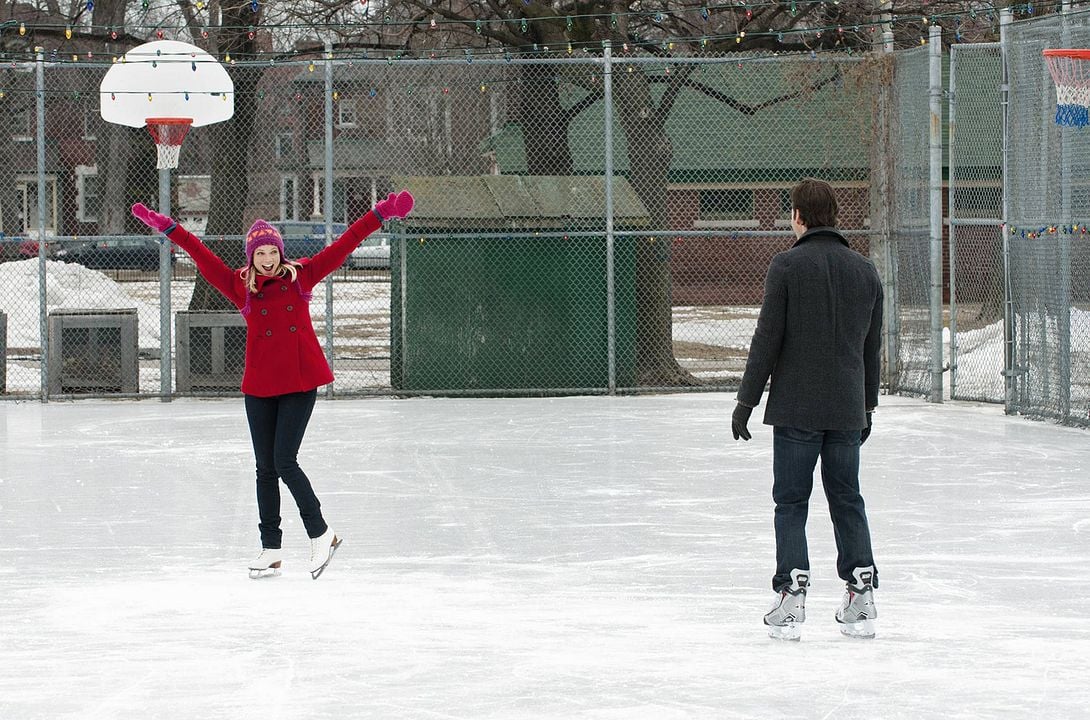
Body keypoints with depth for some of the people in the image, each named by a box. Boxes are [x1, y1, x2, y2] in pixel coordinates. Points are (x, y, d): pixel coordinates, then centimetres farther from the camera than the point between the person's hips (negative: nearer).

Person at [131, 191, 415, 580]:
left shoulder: (300, 276, 1)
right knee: (266, 468, 6)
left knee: (284, 462, -10)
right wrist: (169, 228, -8)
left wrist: (381, 214, -8)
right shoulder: (241, 285, 3)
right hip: (259, 388, 3)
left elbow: (343, 246, -2)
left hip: (300, 384, -3)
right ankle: (270, 549, 14)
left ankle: (320, 533, 5)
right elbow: (203, 257, -1)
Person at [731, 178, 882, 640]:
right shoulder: (865, 271, 8)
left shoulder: (788, 266, -9)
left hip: (796, 410, -4)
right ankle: (862, 595, 11)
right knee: (847, 500, 12)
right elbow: (872, 346, 14)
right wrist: (868, 404, 24)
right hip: (847, 411, 4)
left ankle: (791, 599, -5)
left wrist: (747, 400, -4)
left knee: (791, 502, 1)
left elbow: (768, 338, -10)